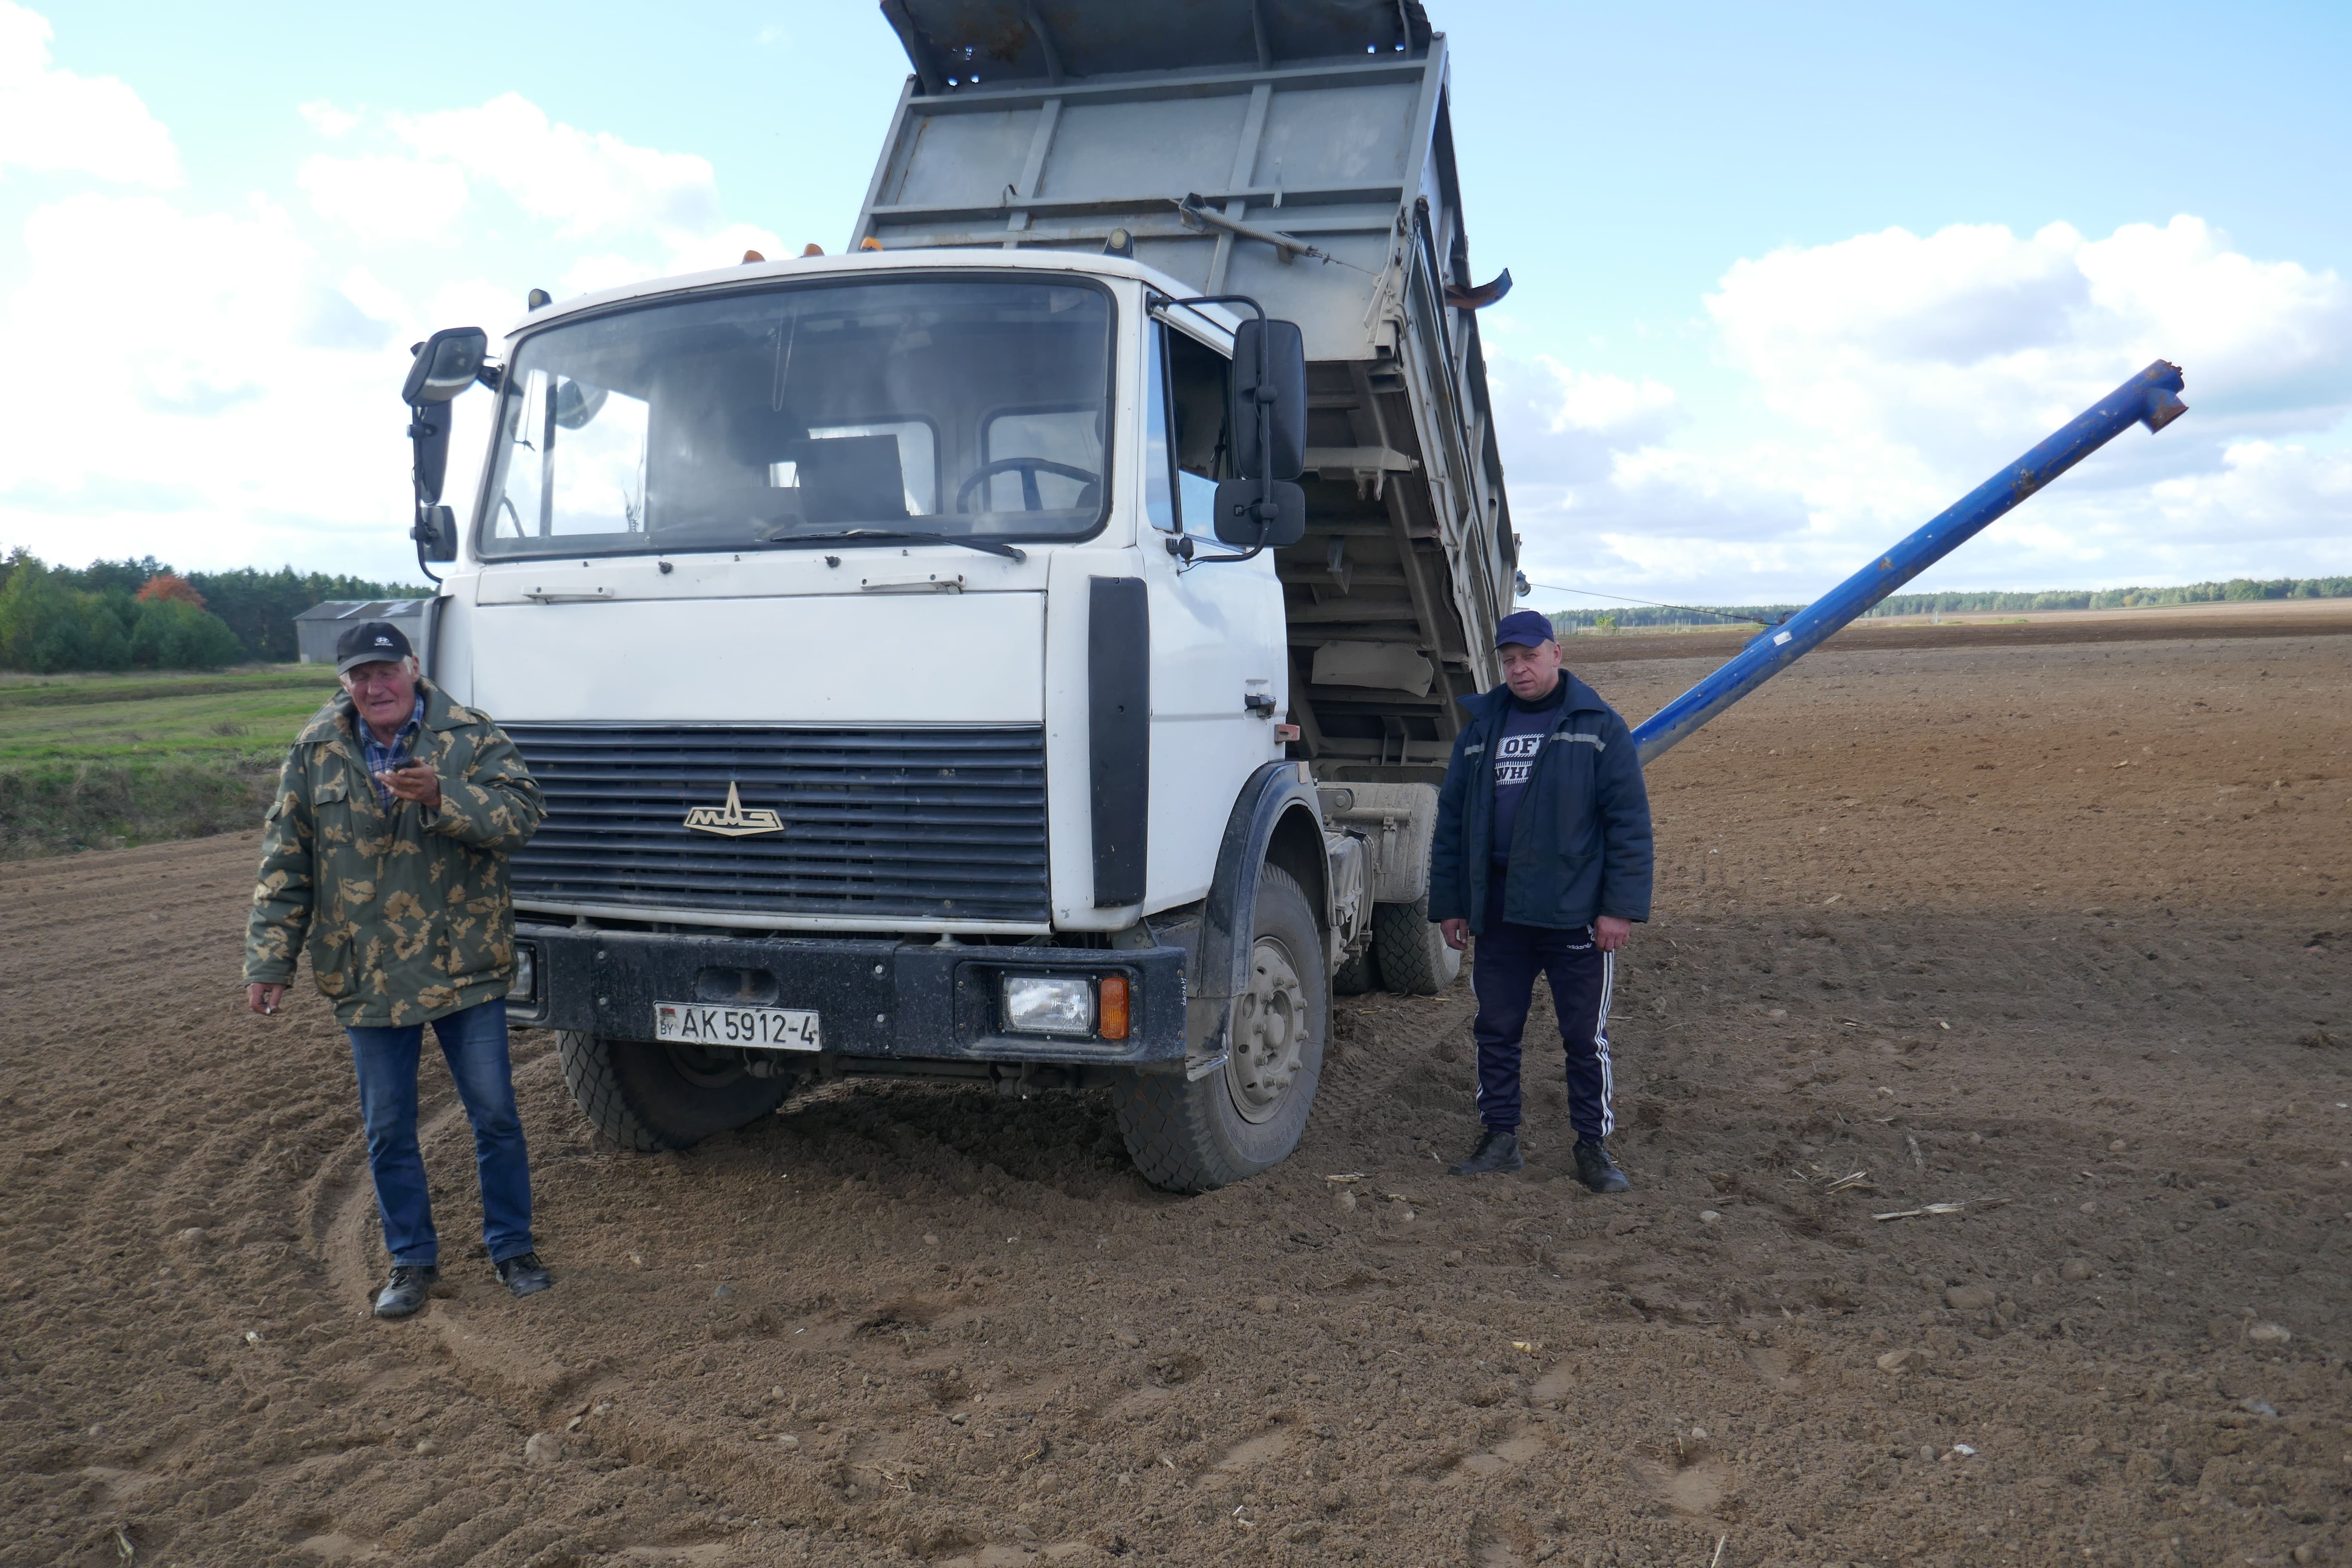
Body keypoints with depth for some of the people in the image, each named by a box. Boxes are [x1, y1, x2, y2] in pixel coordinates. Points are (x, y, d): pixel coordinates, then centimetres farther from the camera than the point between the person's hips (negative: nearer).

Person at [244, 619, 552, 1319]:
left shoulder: (471, 737, -4)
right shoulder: (315, 751, 3)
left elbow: (521, 814, -15)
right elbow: (285, 863, 6)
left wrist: (441, 797, -30)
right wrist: (269, 959, 2)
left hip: (465, 965, -2)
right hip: (367, 977, 2)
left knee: (495, 1116, 6)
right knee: (388, 1130, 11)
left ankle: (512, 1248, 23)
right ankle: (412, 1260, 27)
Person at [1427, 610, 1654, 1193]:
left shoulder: (1599, 726, 0)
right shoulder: (1480, 728, 11)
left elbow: (1629, 822, -3)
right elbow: (1451, 821, 14)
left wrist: (1621, 906, -10)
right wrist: (1449, 904, 10)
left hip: (1575, 912, -4)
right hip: (1497, 910, 4)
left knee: (1586, 1036, 4)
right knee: (1496, 1029, 10)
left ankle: (1594, 1146, 17)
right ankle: (1499, 1138, 22)